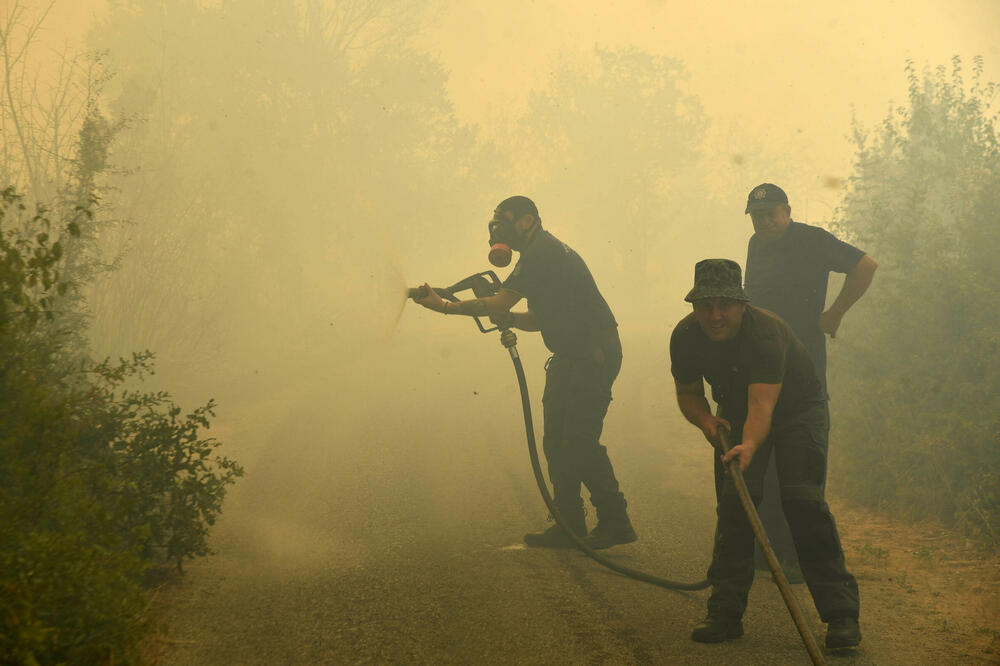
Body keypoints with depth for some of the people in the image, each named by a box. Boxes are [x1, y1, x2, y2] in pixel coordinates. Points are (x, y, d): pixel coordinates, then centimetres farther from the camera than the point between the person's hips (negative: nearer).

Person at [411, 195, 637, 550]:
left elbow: (500, 304, -18)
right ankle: (569, 525, 10)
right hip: (570, 357, 11)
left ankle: (615, 522, -3)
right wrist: (508, 318, 1)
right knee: (557, 441, 8)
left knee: (580, 440, -11)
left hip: (594, 355, -11)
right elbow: (540, 318, 20)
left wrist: (445, 306, -8)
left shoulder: (542, 253, -15)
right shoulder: (544, 252, 19)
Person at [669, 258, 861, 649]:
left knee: (802, 499, -20)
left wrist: (749, 446, -65)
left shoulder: (766, 332, -37)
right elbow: (687, 393, -2)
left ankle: (841, 614, -16)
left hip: (796, 407, -5)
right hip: (737, 413, 5)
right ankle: (726, 613, -1)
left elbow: (762, 404, -47)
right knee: (733, 501, -9)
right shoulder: (685, 337, -20)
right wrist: (705, 420, -24)